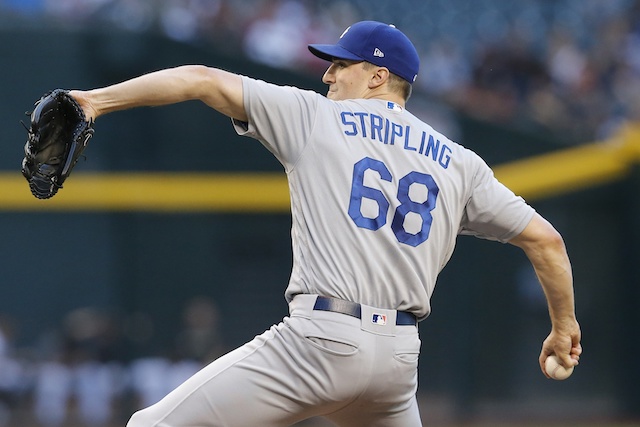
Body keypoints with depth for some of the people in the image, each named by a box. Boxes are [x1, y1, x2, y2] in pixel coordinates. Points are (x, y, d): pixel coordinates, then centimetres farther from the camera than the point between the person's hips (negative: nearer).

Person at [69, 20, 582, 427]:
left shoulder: (314, 116, 8)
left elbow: (204, 81, 2)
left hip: (322, 341, -6)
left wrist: (98, 100, 3)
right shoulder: (459, 163, 17)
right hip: (400, 356, 6)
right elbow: (544, 239, 16)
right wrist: (564, 327, 29)